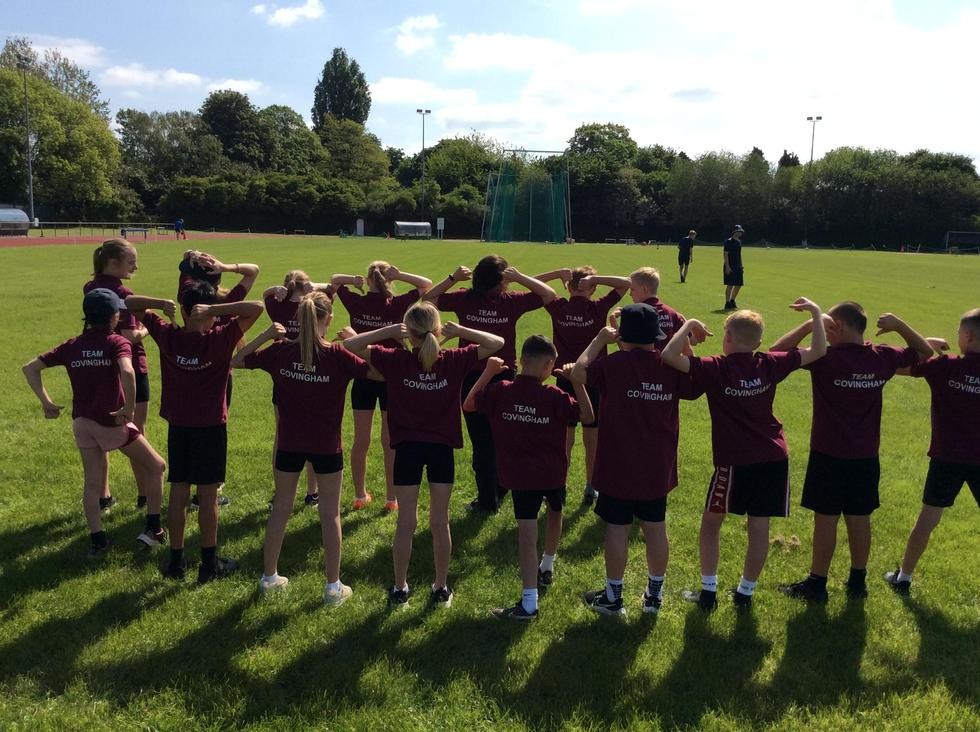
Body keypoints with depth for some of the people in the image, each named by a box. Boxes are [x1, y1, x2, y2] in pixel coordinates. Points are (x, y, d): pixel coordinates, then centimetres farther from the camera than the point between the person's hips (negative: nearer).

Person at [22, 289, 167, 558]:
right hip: (113, 423, -5)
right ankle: (152, 529, 11)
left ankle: (97, 539, 12)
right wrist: (130, 408, -23)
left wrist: (46, 401, 4)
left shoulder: (71, 346, 6)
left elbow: (30, 368, 4)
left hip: (82, 422, 5)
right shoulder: (117, 343, -11)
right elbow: (127, 372, -32)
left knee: (92, 482, 15)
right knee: (156, 467, 13)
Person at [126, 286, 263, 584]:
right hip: (211, 428, -3)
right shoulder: (220, 339, -15)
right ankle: (209, 564, 12)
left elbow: (130, 303, 3)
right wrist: (215, 309, -24)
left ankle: (176, 561, 18)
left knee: (178, 495, 10)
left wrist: (161, 303, -14)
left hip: (178, 428, 3)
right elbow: (256, 308, -19)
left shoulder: (168, 336, -6)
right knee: (208, 497, 4)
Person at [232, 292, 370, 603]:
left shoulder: (281, 350, -7)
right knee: (330, 513, 8)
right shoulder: (337, 355, -17)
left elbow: (235, 361, 4)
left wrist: (265, 335, 2)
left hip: (289, 443, 3)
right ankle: (333, 586, 14)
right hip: (326, 446, -3)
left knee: (281, 507, 17)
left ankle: (270, 576, 29)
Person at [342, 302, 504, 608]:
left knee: (406, 522, 9)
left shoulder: (395, 360, -10)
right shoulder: (454, 361, -8)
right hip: (442, 448, 1)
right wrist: (459, 330, -9)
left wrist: (388, 331, -13)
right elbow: (497, 343, 1)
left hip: (408, 448, 0)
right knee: (440, 521, 10)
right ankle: (441, 589, 20)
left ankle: (400, 589, 18)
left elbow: (349, 344, -6)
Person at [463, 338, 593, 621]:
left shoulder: (499, 391, -9)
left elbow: (467, 405, 5)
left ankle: (529, 602, -13)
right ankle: (547, 567, 48)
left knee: (527, 532, -7)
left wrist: (487, 372, 5)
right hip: (553, 471, 1)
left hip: (520, 475, -1)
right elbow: (587, 417, -4)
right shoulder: (554, 396, -13)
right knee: (554, 512, 30)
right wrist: (578, 382, -6)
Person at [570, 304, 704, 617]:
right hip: (658, 467, 4)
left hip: (618, 466, -4)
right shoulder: (672, 366, -6)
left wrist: (599, 340, -1)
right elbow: (694, 388, 9)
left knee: (617, 529, 6)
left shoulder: (614, 364, -17)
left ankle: (613, 596, 17)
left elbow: (578, 374, -7)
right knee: (655, 528, 14)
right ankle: (655, 593, 26)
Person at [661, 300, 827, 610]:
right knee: (759, 527, 10)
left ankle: (708, 591, 16)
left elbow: (670, 355, -21)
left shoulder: (715, 369, -11)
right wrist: (815, 312, 16)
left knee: (711, 523, 14)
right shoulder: (769, 365, 0)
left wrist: (688, 325, -8)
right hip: (773, 457, 4)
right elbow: (817, 351, 8)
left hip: (734, 461, -3)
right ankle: (745, 591, 21)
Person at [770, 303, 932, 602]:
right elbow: (925, 352, 16)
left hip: (829, 455, -5)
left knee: (826, 518, 3)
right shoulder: (883, 358, -2)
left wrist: (810, 324, -15)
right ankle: (858, 581, 27)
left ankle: (817, 584, 13)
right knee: (859, 518, 14)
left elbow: (776, 351, -15)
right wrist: (899, 325, 4)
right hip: (866, 456, 5)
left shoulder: (825, 358, -18)